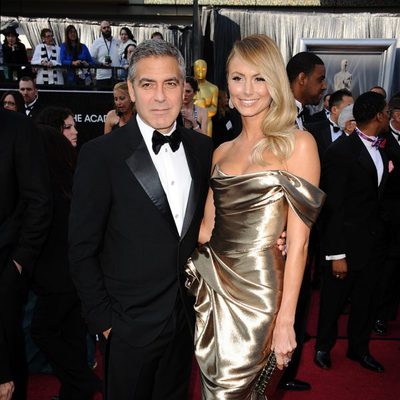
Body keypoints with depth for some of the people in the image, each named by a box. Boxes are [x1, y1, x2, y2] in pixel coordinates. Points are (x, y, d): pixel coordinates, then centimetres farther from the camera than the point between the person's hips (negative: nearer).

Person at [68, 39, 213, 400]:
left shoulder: (202, 148, -1)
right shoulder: (100, 155, -15)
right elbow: (82, 249, -12)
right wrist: (102, 318, -10)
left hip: (189, 315, 4)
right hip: (131, 322, -4)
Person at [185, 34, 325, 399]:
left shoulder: (298, 144, -8)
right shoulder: (223, 151, 10)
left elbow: (298, 242, -11)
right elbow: (207, 226, 12)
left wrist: (285, 321, -12)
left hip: (256, 290, -5)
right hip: (208, 285, 5)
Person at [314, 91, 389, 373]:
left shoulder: (381, 152, 7)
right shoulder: (341, 151, -16)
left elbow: (377, 197, 10)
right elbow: (333, 207, -16)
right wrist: (336, 254, -16)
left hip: (374, 241, 7)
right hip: (347, 244, -6)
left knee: (366, 301, 18)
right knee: (334, 301, 11)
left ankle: (359, 348, 38)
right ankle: (324, 347, 34)